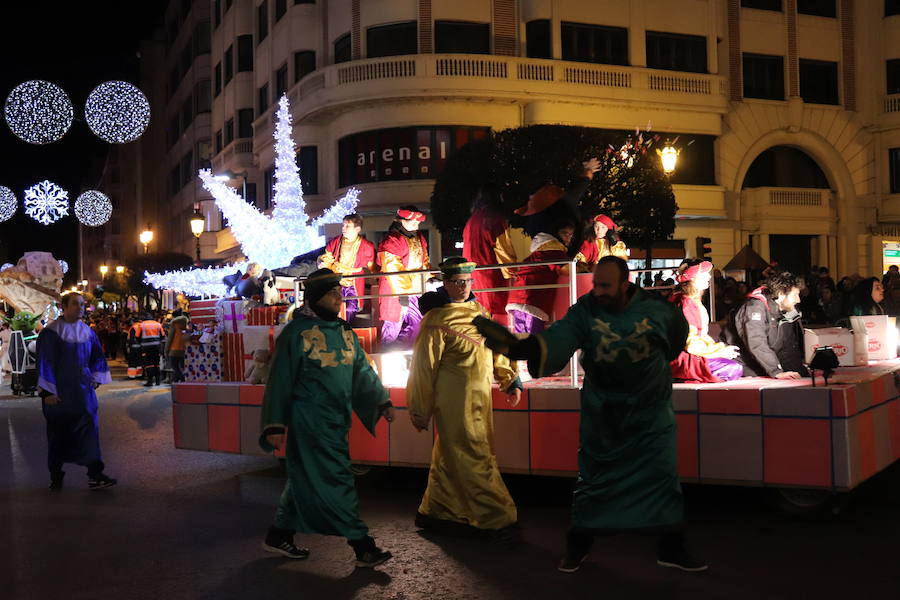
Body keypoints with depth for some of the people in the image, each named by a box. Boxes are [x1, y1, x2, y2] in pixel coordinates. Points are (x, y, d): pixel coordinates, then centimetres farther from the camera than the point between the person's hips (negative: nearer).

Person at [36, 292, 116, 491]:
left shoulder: (88, 332, 7)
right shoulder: (51, 333, -8)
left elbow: (97, 356, 17)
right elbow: (45, 362, -9)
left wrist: (96, 377, 2)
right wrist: (48, 391, -13)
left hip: (83, 391, 4)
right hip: (59, 392, -4)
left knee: (89, 429, -4)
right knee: (58, 433, 7)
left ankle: (95, 474, -6)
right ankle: (56, 475, 23)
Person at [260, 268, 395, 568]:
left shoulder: (345, 331, 12)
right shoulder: (297, 332, -8)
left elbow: (362, 371, 14)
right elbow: (280, 380, -7)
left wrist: (381, 402, 2)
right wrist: (275, 425, -9)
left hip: (336, 420, 7)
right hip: (310, 421, -7)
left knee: (306, 480, 14)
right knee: (335, 481, -6)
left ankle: (279, 535, 28)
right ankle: (362, 545, -2)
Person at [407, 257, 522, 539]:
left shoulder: (479, 312, 11)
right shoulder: (437, 320, -11)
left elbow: (496, 346, 18)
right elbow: (424, 367, -11)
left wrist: (510, 381, 12)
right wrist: (419, 410, -9)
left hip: (479, 397, 8)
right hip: (455, 400, -8)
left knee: (450, 457, 16)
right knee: (473, 457, -3)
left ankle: (435, 512, 28)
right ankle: (496, 518, 4)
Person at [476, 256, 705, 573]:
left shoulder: (657, 310, -11)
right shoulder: (584, 311, -15)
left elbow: (678, 335, 12)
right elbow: (557, 339, -33)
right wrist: (517, 346, -52)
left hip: (650, 412, 0)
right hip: (601, 414, 0)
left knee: (664, 479, 4)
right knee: (592, 480, 9)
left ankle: (671, 548, 21)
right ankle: (577, 547, 26)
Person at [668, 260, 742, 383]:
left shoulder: (695, 301, 18)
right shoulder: (686, 303, -15)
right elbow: (691, 344, -19)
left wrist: (719, 347, 6)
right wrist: (720, 351, -12)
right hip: (685, 360, -10)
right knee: (734, 369, -19)